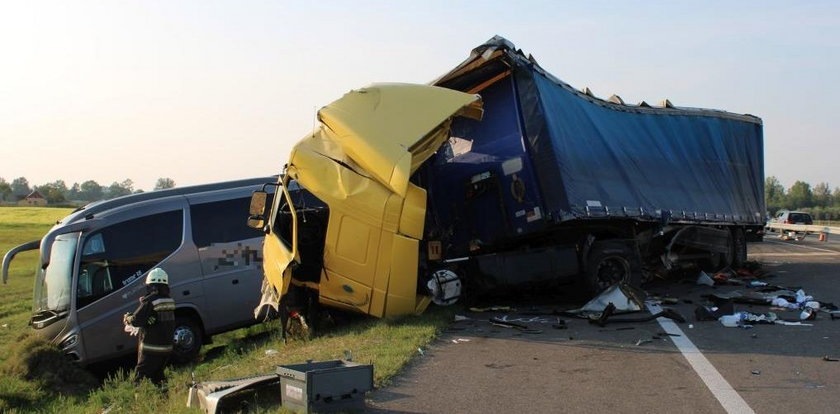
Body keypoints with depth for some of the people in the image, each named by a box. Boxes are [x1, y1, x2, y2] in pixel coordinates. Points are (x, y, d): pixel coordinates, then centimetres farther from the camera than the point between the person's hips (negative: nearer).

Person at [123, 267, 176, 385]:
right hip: (167, 348, 7)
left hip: (151, 349, -7)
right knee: (157, 377, 20)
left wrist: (127, 318, 4)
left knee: (141, 377, -1)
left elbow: (135, 320, -19)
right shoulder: (169, 301, 5)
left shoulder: (149, 301, -18)